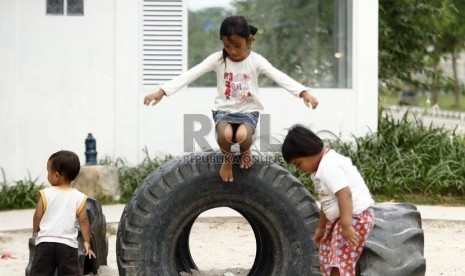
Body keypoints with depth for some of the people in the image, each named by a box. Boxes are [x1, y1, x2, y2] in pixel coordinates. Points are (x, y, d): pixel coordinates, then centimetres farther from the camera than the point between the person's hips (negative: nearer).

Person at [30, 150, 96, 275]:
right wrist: (87, 242, 8)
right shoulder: (79, 197, -1)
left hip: (45, 242, -1)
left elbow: (38, 215, 0)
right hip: (68, 244, 1)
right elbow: (83, 220, 0)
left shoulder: (46, 194, -4)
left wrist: (35, 232, 19)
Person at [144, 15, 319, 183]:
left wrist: (303, 92, -38)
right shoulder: (217, 59, -7)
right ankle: (227, 158, 3)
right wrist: (162, 91, -25)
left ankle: (245, 151, 7)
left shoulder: (256, 61, -9)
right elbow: (190, 75, -15)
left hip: (248, 111, 0)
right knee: (225, 134, -33)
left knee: (242, 135, -33)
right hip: (224, 110, 0)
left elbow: (280, 77, -21)